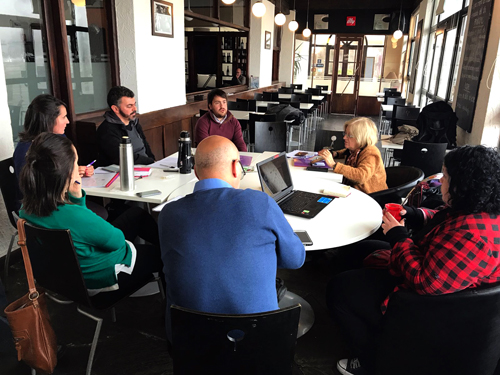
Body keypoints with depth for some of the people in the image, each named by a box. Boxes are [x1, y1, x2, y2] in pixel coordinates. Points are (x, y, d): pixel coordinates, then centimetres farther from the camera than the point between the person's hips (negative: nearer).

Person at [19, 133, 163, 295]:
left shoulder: (28, 208, -15)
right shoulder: (76, 216, -42)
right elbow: (118, 241, -23)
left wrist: (76, 196, -15)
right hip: (104, 277, -8)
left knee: (137, 214, 22)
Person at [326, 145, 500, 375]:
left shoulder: (471, 236, -37)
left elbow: (424, 282, -34)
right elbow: (441, 222, 13)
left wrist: (398, 236, -22)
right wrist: (413, 215, -5)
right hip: (426, 274, 11)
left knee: (338, 289, -3)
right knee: (367, 248, 25)